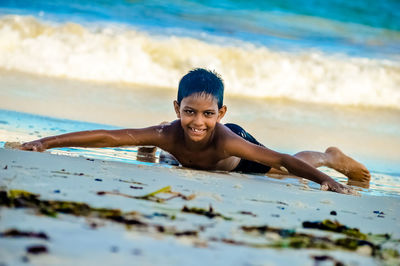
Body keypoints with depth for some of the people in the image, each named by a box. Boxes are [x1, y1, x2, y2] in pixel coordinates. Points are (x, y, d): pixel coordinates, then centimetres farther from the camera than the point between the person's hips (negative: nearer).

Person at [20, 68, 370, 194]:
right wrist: (46, 143, -54)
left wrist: (327, 180, -60)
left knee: (286, 171, 25)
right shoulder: (169, 134, -45)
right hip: (185, 155, 2)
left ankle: (331, 157, 54)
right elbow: (109, 137, -49)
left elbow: (285, 160, -47)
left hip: (239, 154, -2)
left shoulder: (227, 139, -49)